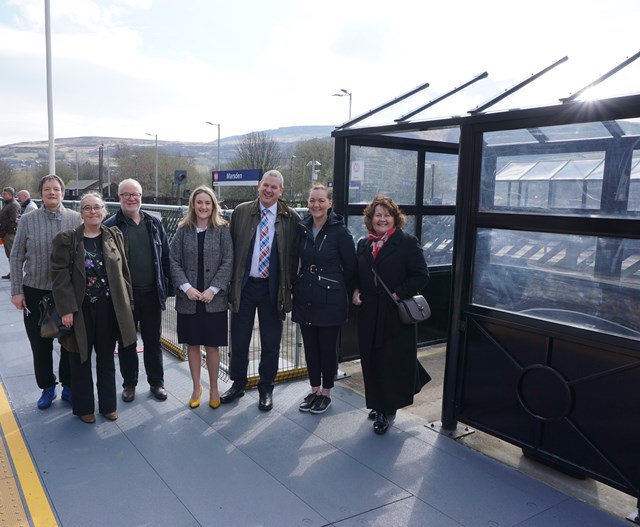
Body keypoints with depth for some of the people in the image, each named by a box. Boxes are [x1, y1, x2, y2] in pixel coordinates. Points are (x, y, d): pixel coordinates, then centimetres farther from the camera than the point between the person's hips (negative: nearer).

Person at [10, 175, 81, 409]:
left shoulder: (76, 219, -3)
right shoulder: (28, 220, -2)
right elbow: (16, 258, 2)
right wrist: (16, 291, -2)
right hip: (35, 292, 1)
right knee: (40, 344, 11)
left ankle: (69, 386, 28)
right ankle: (47, 388, 29)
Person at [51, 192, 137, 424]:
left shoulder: (114, 236, 4)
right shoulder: (66, 239, -5)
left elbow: (123, 271, 6)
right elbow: (60, 276, -9)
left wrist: (127, 301, 3)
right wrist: (66, 309, -15)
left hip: (109, 307, 2)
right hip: (80, 308, -2)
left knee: (106, 359, 14)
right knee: (81, 360, 10)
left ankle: (108, 404, 28)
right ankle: (84, 407, 26)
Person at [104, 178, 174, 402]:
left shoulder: (154, 223, 5)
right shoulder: (111, 226, -4)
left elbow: (165, 257, 7)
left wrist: (168, 287, 4)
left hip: (152, 293, 2)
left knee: (153, 341, 13)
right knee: (127, 342, 12)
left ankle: (156, 382, 27)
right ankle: (129, 384, 28)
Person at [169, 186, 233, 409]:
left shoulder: (222, 230, -2)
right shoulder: (183, 230, 3)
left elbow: (227, 263, -5)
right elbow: (174, 262, 1)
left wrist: (213, 289, -13)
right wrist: (187, 287, -11)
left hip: (214, 299, -2)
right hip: (188, 299, 2)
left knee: (212, 346, 6)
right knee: (192, 345, 12)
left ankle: (214, 389, 24)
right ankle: (196, 387, 28)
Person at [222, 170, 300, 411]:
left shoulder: (291, 217, -2)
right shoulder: (241, 212, 1)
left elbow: (294, 255, -1)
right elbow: (231, 248, 4)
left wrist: (288, 287, -4)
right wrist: (231, 282, 1)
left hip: (272, 289, -1)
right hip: (244, 286, 1)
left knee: (271, 343, 9)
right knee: (239, 339, 12)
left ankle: (266, 389, 26)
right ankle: (238, 384, 31)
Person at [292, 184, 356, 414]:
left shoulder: (340, 231, -11)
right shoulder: (302, 229, 2)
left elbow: (350, 267, -4)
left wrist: (337, 289, 4)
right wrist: (298, 286, 12)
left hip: (330, 299, -4)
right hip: (305, 297, 5)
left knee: (328, 347, 7)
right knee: (310, 346, 13)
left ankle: (326, 393, 24)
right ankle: (314, 390, 30)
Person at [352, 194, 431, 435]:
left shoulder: (407, 243, -6)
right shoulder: (363, 244, 11)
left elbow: (421, 276, -10)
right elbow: (356, 275, 20)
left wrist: (399, 294, -18)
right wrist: (356, 291, 2)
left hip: (396, 314, -5)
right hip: (369, 313, 5)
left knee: (393, 361, 2)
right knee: (372, 360, 11)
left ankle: (387, 410, 17)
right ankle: (379, 406, 28)